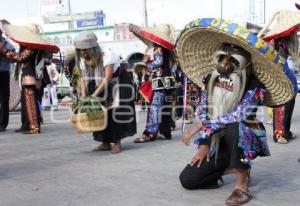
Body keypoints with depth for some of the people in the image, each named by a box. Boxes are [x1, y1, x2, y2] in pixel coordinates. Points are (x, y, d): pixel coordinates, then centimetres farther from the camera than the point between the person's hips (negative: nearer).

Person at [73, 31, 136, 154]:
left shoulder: (107, 55, -28)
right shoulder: (83, 60, -7)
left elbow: (107, 79, -32)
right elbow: (83, 78, -5)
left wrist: (94, 95, -37)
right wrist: (83, 95, -21)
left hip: (117, 85, -6)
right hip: (100, 87, 6)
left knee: (115, 112, -13)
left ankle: (117, 142, -5)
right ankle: (105, 142, 10)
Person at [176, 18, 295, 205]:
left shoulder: (253, 86, -19)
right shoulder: (211, 80, -3)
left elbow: (238, 117, -29)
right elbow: (203, 113, -4)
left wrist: (199, 127, -26)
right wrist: (204, 144, -16)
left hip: (245, 140, -5)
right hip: (217, 143, 5)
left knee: (233, 128, -41)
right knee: (187, 180, -6)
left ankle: (242, 184, -24)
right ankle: (233, 167, 15)